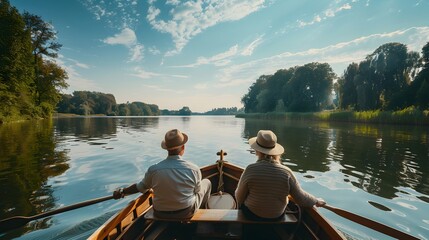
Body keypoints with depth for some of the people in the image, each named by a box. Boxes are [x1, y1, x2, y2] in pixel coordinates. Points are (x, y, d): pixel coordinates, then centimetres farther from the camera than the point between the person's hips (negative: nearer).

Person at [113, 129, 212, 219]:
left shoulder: (153, 169, -22)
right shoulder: (194, 169, -25)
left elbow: (140, 187, -5)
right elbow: (197, 191, -8)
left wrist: (122, 192, 15)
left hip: (160, 214, 3)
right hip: (187, 213, -2)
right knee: (207, 182, 20)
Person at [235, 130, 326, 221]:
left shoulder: (250, 169, -26)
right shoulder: (286, 172, -21)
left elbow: (239, 198, -14)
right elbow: (301, 198, -9)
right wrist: (316, 201, 11)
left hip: (252, 214, -2)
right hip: (277, 215, 3)